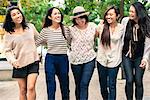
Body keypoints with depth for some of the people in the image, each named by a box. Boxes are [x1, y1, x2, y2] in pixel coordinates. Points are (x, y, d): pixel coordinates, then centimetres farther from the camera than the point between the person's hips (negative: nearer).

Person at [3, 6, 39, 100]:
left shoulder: (30, 27, 2)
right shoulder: (8, 33, -2)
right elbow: (7, 50, -2)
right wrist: (12, 60, -18)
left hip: (33, 61, 0)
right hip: (19, 64, 0)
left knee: (31, 88, -13)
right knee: (23, 90, 7)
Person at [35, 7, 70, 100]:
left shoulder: (66, 29, 0)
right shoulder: (45, 30, -2)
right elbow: (36, 43, 6)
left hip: (63, 58, 1)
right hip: (50, 59, -1)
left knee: (64, 84, 12)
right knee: (51, 86, 1)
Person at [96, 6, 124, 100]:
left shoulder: (121, 28, -4)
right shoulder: (101, 27, -3)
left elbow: (122, 43, 6)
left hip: (114, 60, -2)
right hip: (102, 60, 2)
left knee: (112, 85, 3)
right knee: (103, 85, 14)